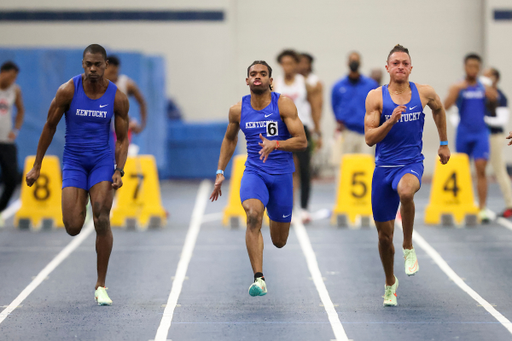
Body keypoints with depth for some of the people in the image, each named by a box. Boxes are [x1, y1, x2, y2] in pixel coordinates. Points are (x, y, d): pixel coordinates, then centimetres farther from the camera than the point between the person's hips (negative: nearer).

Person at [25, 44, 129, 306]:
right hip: (73, 161, 0)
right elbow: (49, 127, 1)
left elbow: (122, 139, 3)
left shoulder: (118, 98, -6)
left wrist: (119, 171, -12)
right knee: (72, 228, -9)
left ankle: (101, 286, -4)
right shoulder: (68, 91, -10)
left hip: (102, 160, 0)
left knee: (102, 220, -15)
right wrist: (37, 166, 2)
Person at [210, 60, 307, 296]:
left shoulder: (283, 104, -7)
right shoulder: (238, 110, 2)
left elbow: (302, 141, -10)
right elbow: (229, 139, 21)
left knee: (279, 241, 9)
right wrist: (220, 172, 17)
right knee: (253, 216, -31)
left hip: (281, 173, 0)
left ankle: (276, 221, 49)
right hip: (254, 172, 1)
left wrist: (275, 144, -27)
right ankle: (259, 279, -32)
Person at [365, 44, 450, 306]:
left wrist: (443, 143, 26)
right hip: (384, 167, 1)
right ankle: (390, 282, 34)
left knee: (406, 191, -39)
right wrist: (391, 121, -23)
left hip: (412, 164, -1)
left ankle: (408, 247, -16)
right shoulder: (376, 96, -4)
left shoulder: (424, 93, 1)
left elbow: (439, 109, 25)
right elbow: (369, 138, -8)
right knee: (384, 235, 7)